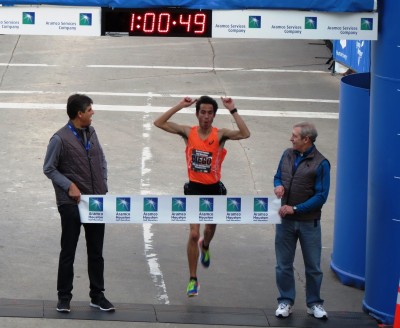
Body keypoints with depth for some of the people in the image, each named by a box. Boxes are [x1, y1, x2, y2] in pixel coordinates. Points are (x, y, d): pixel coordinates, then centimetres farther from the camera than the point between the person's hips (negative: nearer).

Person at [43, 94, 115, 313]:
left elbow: (101, 161, 15)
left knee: (96, 251, 10)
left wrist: (103, 186, 4)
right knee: (68, 252, 3)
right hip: (71, 203, -6)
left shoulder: (91, 133, 7)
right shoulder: (61, 139, -12)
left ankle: (97, 295, 18)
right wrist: (70, 186, -15)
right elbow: (49, 168, -6)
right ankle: (64, 297, 11)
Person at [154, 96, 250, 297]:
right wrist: (179, 106, -14)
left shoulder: (220, 135, -11)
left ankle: (205, 246, 60)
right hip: (194, 189, -1)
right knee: (193, 234, -8)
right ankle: (193, 280, 0)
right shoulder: (188, 133, -7)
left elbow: (245, 134, -27)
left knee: (210, 228, 21)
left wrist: (233, 111, -27)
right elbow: (159, 123, -9)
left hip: (214, 189, 1)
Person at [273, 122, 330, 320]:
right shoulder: (287, 155, 4)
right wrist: (278, 185, -7)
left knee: (313, 266, 7)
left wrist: (295, 208, -19)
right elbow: (278, 176, 18)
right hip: (285, 219, 4)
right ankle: (286, 302, 20)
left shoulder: (320, 164, -13)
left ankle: (314, 303, 19)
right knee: (284, 265, 9)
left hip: (309, 221, -4)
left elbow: (321, 196, -15)